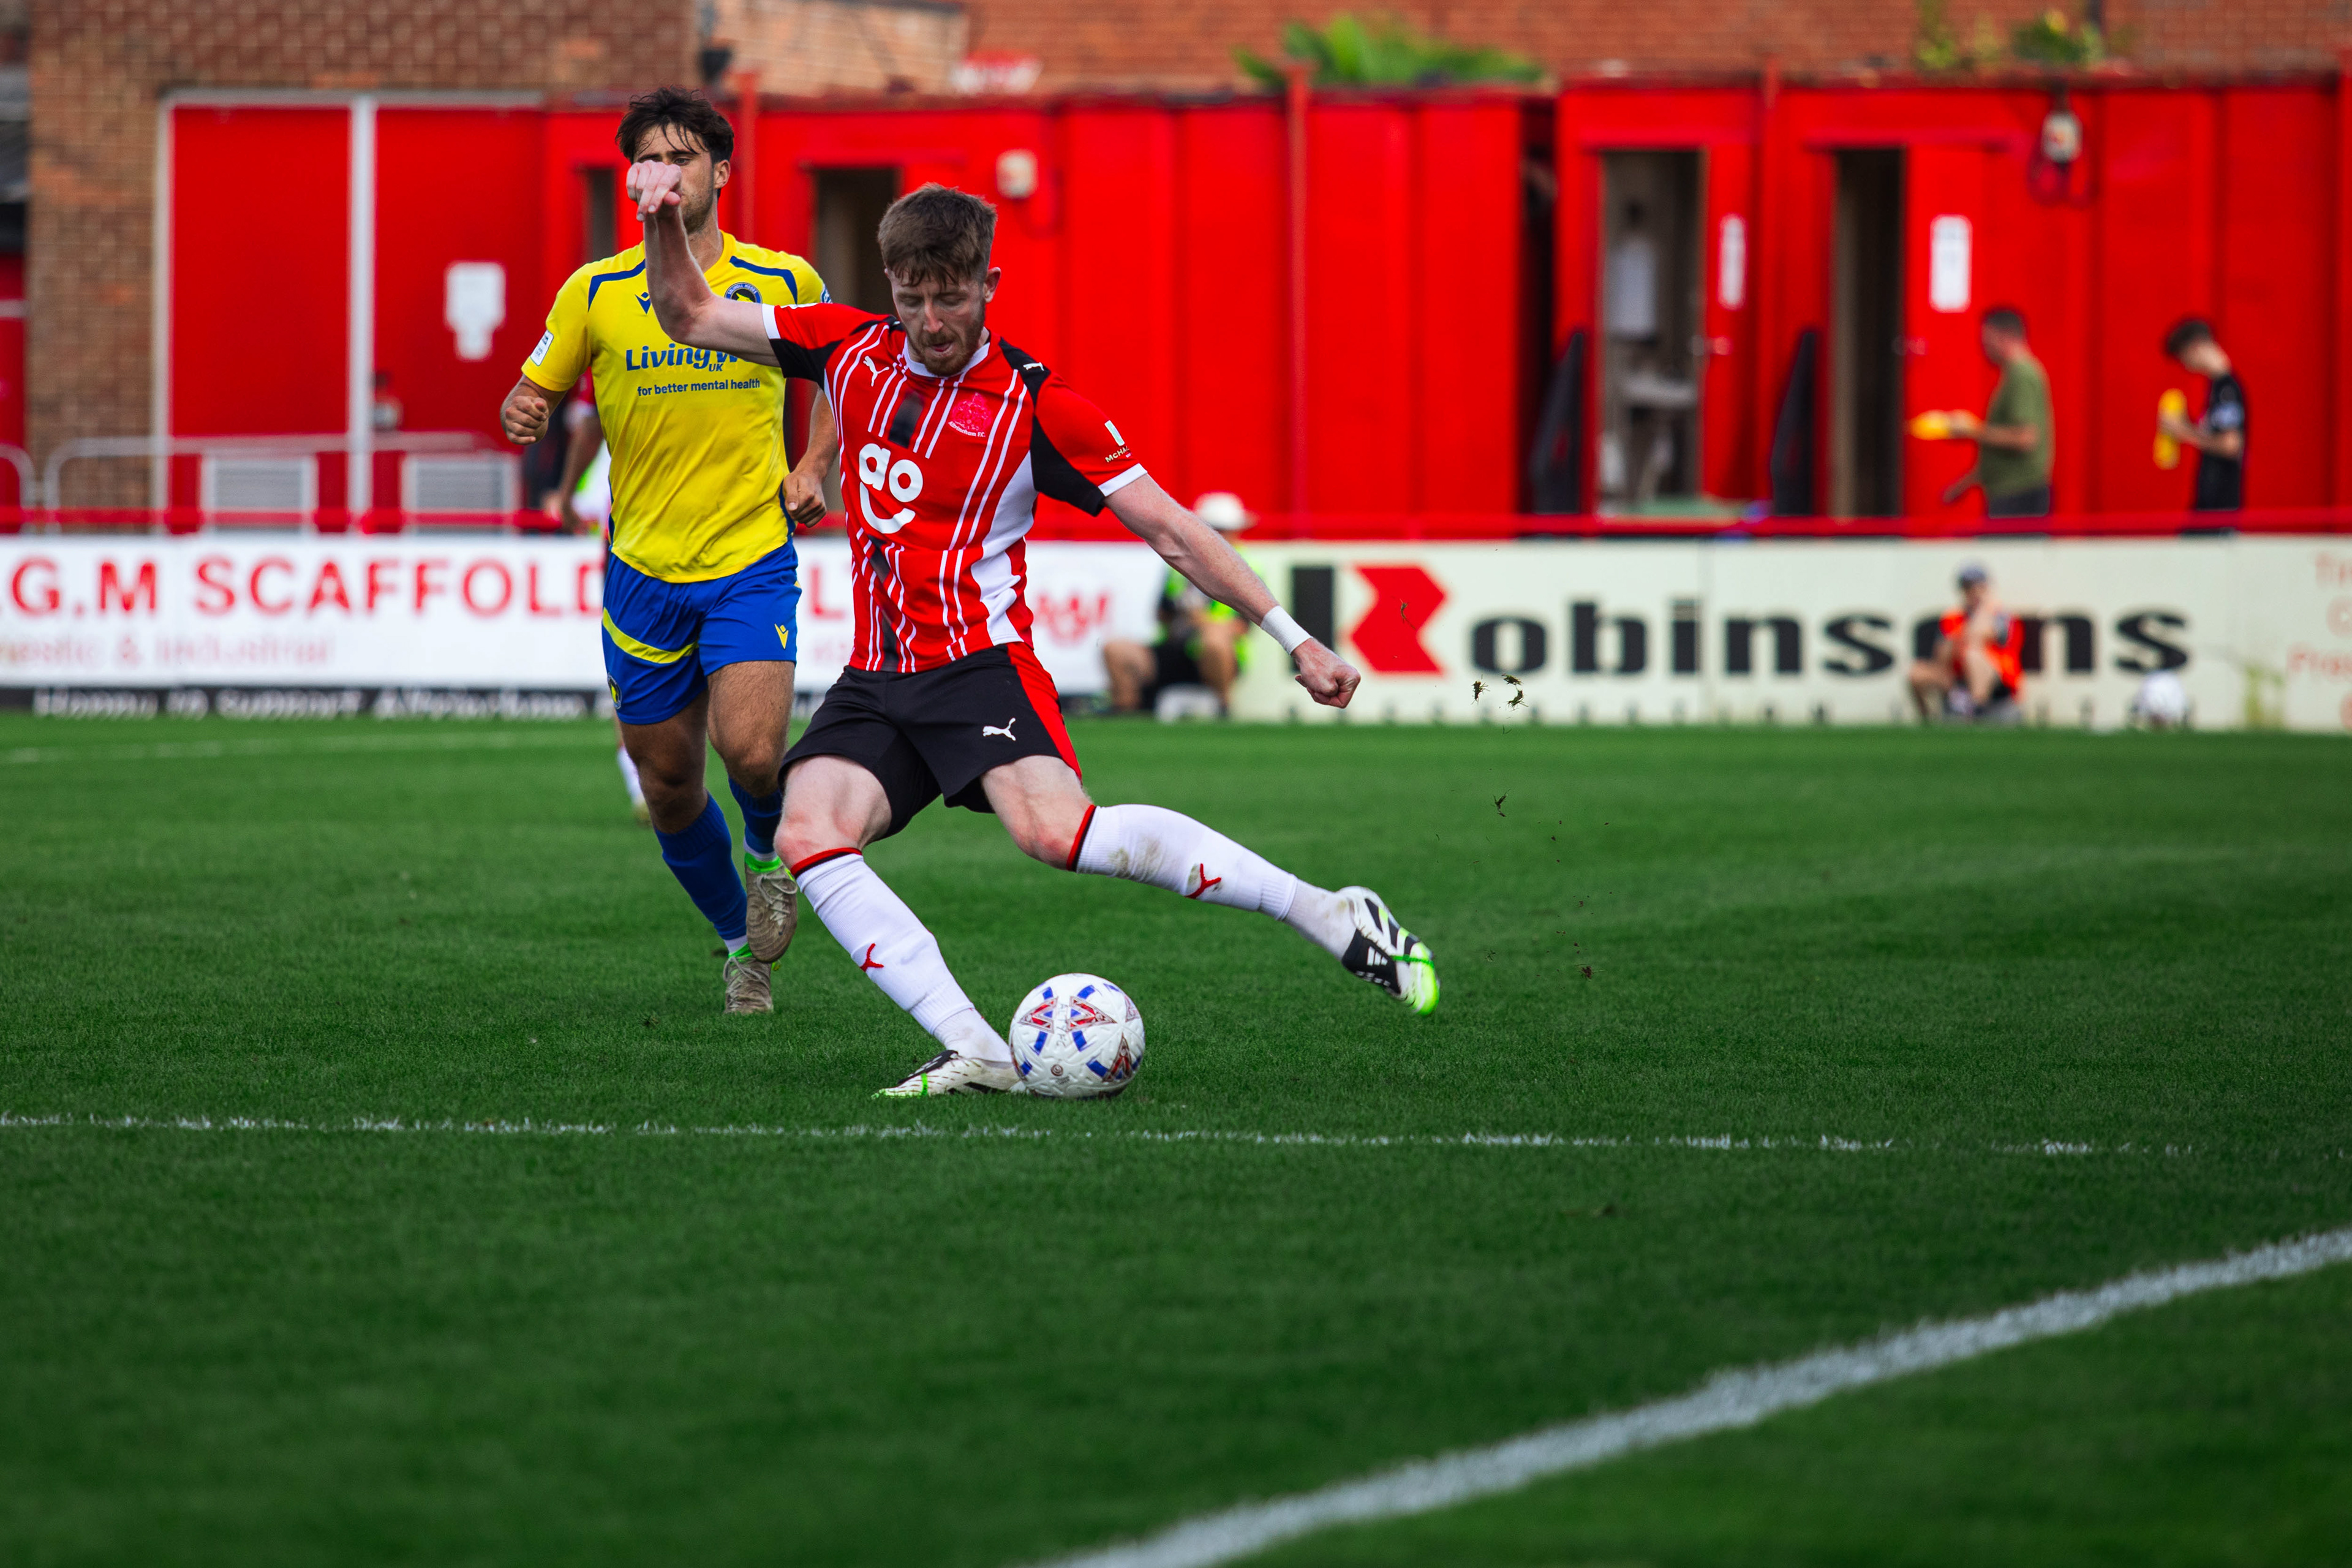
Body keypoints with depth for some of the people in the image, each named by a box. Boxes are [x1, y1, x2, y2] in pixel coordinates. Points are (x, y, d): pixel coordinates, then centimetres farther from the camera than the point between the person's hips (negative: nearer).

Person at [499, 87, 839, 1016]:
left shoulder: (784, 282, 0)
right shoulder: (594, 294, 0)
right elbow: (534, 392, 8)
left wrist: (813, 468, 1)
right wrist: (524, 415, -16)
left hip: (752, 563, -2)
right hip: (643, 571, 2)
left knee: (751, 753, -22)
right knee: (668, 783, 7)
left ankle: (769, 849, 14)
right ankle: (738, 942, 32)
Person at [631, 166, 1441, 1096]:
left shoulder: (1034, 406, -5)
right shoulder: (853, 350, 8)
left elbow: (1170, 531, -2)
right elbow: (690, 318, 16)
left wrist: (1294, 641, -7)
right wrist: (663, 224, -3)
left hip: (979, 665, -5)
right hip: (876, 677, 5)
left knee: (1055, 829, -31)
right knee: (809, 835, -23)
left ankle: (1328, 914, -22)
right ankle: (975, 1053, -29)